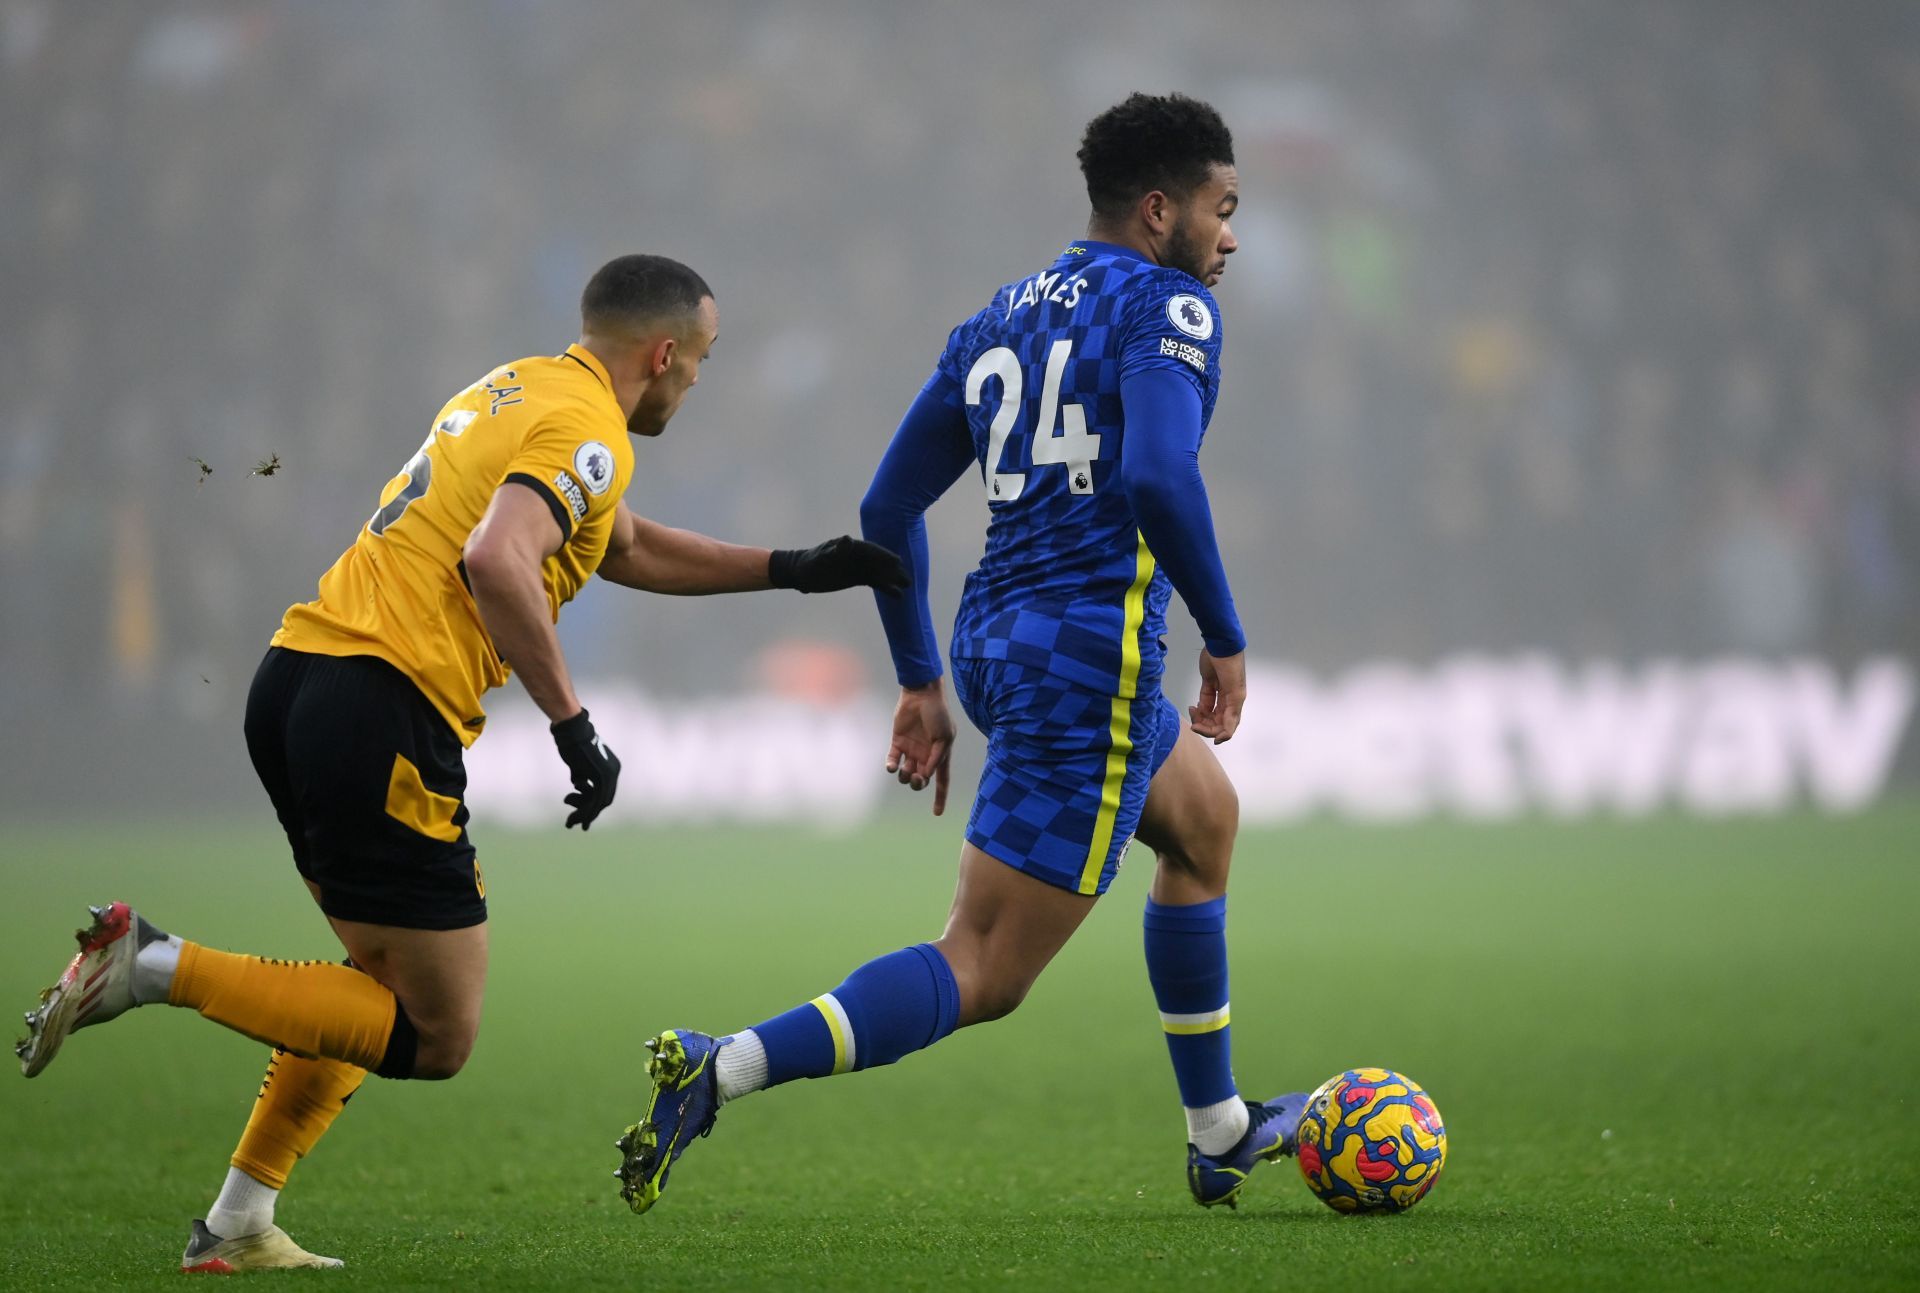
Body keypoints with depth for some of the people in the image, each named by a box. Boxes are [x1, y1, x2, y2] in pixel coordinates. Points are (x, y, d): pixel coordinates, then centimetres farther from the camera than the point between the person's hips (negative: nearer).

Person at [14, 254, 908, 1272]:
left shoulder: (523, 389, 23)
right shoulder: (585, 432, -6)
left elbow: (626, 549, 37)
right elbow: (494, 561, -24)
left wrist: (793, 570, 35)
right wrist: (573, 725, -19)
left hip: (293, 684, 10)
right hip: (380, 707, -10)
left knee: (392, 980, 23)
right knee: (435, 1037, -4)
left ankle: (237, 1225, 17)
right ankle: (158, 967, -14)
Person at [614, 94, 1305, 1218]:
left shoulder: (1001, 319, 17)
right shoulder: (1167, 306, -6)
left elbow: (888, 506, 16)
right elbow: (1160, 479, -24)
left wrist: (922, 683, 22)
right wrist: (1226, 640, -13)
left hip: (1000, 646, 9)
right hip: (1094, 655, -9)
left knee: (1207, 818, 32)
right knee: (984, 976, -9)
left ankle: (1220, 1135, 39)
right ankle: (724, 1071, -24)